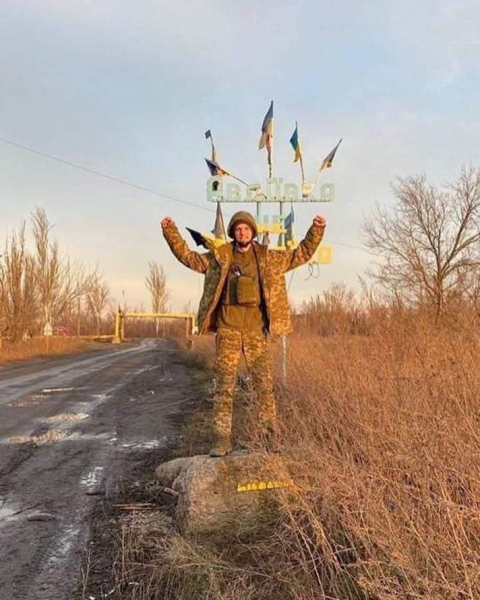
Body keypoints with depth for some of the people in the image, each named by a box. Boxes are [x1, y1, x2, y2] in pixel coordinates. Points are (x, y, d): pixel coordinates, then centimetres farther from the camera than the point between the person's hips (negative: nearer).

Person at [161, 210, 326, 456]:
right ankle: (222, 438, 6)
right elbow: (189, 257, 12)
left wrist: (316, 230, 5)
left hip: (255, 330, 1)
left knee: (265, 385, 1)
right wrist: (171, 233, 3)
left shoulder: (268, 258, 9)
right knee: (224, 386, 0)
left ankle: (270, 438, 11)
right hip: (228, 329, 0)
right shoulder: (219, 257, 8)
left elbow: (301, 254, 14)